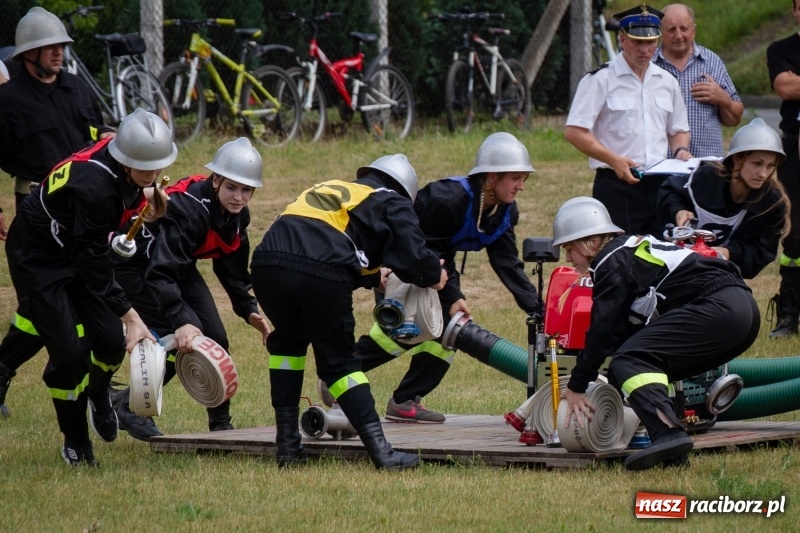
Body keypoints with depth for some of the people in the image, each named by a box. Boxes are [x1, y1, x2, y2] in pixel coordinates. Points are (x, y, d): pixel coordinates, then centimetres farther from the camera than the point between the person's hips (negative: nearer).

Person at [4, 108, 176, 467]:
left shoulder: (123, 158, -17)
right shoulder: (94, 188, -39)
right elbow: (94, 264, -30)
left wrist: (145, 192, -7)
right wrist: (129, 316, -27)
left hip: (79, 248, 7)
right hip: (38, 258, -7)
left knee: (112, 340, -3)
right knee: (69, 352, -11)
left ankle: (97, 395, 31)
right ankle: (75, 443, 11)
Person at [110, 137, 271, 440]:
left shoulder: (236, 216, -9)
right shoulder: (187, 208, -35)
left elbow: (232, 267, 7)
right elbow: (160, 272, -42)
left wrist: (248, 310, -4)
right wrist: (181, 322, -51)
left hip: (178, 266, 8)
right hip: (134, 265, -8)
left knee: (215, 341, -2)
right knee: (186, 340, -20)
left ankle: (221, 425, 12)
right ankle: (129, 406, -5)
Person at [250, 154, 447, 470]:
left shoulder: (326, 189, 39)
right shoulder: (392, 203, 22)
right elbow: (413, 256, 8)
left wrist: (372, 278, 54)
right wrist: (434, 276, 28)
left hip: (267, 265, 5)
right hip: (321, 273, -4)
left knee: (287, 342, 28)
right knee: (338, 359, 11)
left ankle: (288, 444, 22)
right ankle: (380, 452, 3)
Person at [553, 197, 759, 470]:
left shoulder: (612, 263, -3)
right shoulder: (631, 251, 25)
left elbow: (601, 332, -4)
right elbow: (625, 330, 24)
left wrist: (577, 387, 3)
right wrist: (613, 386, 21)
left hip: (718, 308, -10)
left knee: (629, 361, -14)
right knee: (647, 365, 18)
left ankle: (669, 435, -33)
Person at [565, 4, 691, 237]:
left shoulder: (667, 82, 16)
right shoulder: (600, 80, -2)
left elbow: (678, 130, 26)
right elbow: (574, 131, -8)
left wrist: (681, 151, 2)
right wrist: (614, 160, -18)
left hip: (660, 184, 5)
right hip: (616, 185, -5)